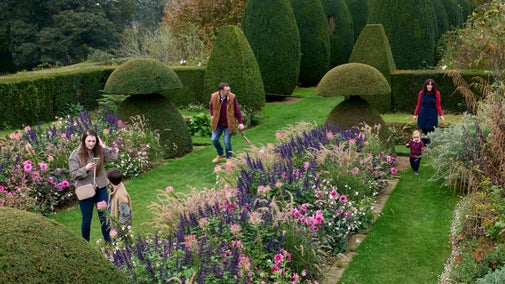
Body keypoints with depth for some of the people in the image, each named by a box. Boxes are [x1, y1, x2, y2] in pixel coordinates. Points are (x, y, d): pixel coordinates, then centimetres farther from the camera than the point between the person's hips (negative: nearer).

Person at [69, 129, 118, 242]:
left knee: (105, 216, 12)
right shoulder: (76, 155, -10)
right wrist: (86, 169, -27)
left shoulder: (99, 151, -1)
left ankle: (108, 241, 28)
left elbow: (114, 157, -12)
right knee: (87, 219, 11)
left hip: (101, 189, 3)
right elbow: (73, 175, -12)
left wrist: (103, 146, -15)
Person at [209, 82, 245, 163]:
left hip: (228, 124, -3)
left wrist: (240, 122, -7)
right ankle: (220, 154, 31)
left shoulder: (232, 97, -15)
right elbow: (210, 105, 13)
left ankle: (228, 158, 20)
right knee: (214, 139, 5)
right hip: (217, 123, 3)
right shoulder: (214, 96, -11)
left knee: (227, 141, -2)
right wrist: (212, 115, 4)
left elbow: (237, 110, -7)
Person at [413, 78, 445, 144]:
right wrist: (415, 114, 5)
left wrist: (441, 115, -7)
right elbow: (419, 105, 6)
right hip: (423, 115, 2)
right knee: (424, 132, 6)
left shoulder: (436, 93, -4)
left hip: (432, 116, -1)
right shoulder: (421, 93, 0)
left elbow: (438, 106, 0)